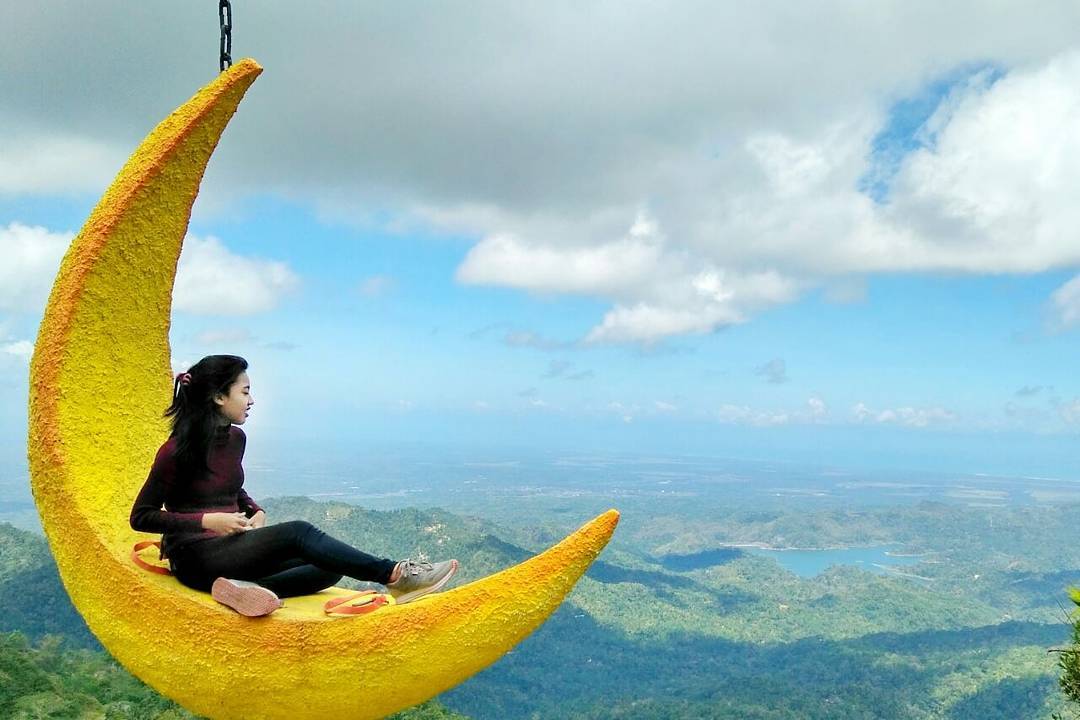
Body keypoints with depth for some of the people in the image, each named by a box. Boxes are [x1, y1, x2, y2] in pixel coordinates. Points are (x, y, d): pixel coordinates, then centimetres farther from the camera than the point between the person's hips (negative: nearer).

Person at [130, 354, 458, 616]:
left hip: (233, 548, 8)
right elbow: (141, 517, -8)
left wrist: (255, 511, 4)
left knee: (329, 566, -13)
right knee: (298, 533, -29)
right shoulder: (177, 450, -12)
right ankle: (395, 574, -27)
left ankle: (245, 587, -31)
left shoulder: (235, 438, 8)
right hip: (197, 559, -8)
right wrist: (207, 521, -18)